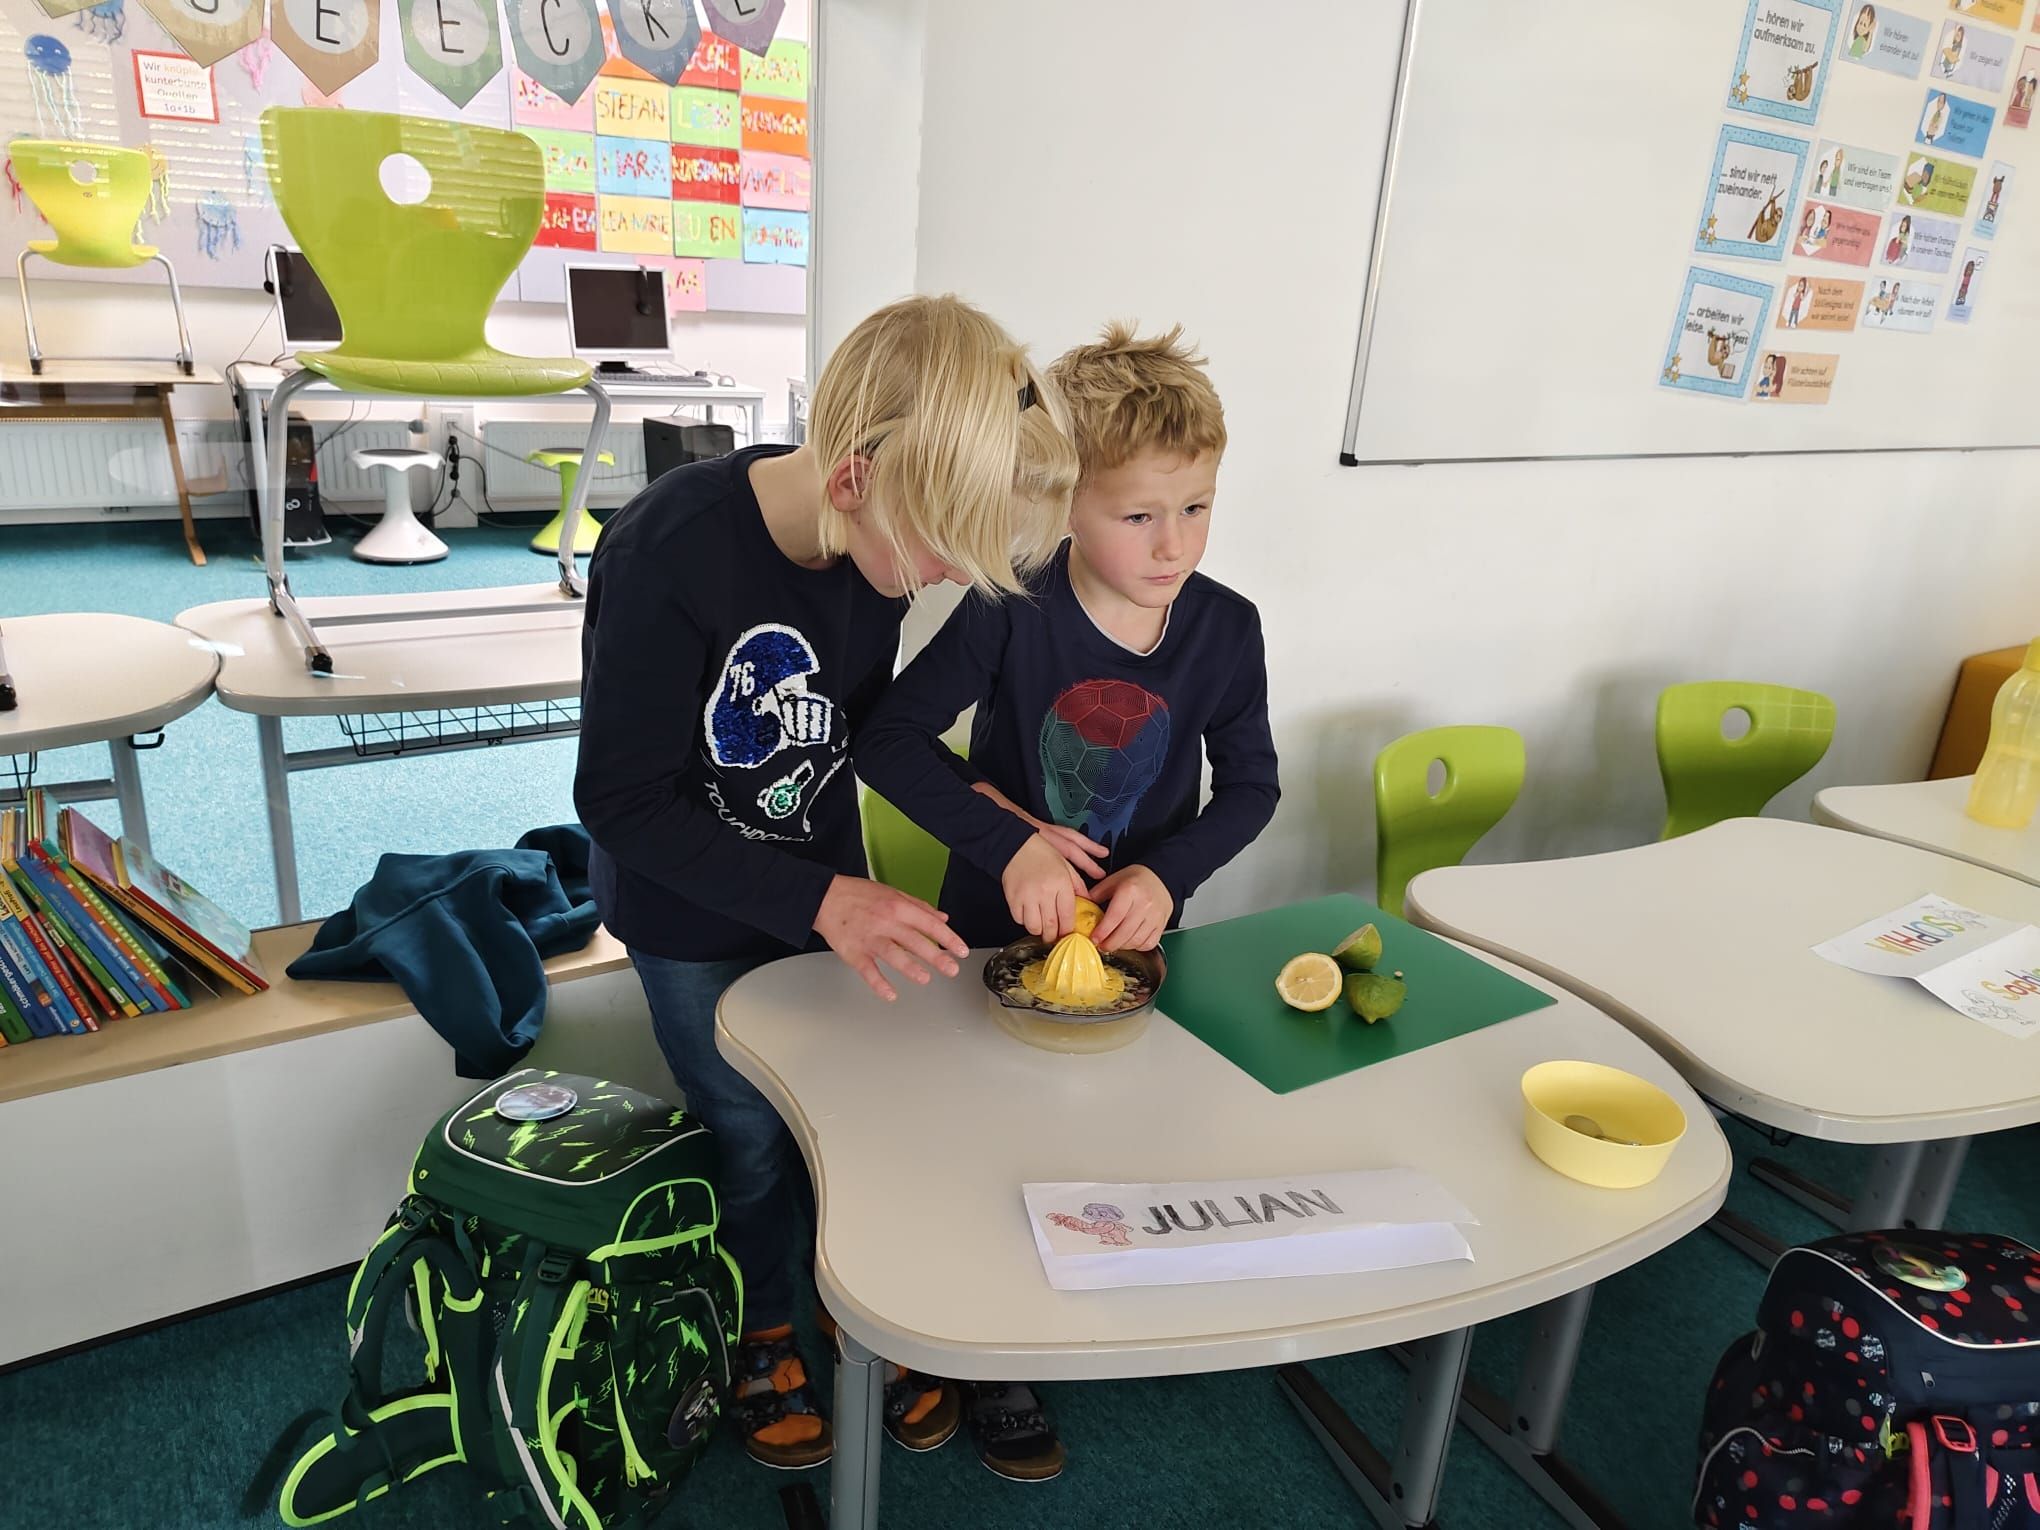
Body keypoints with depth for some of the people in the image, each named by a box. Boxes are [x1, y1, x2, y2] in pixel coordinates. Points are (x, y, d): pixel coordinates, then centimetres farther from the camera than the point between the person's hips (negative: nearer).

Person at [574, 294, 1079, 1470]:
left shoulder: (882, 542, -15)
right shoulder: (670, 555, -33)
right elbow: (623, 802, -26)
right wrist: (819, 901, -33)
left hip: (828, 884, 4)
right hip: (693, 913, -4)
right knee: (751, 1135, 11)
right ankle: (759, 1336, 41)